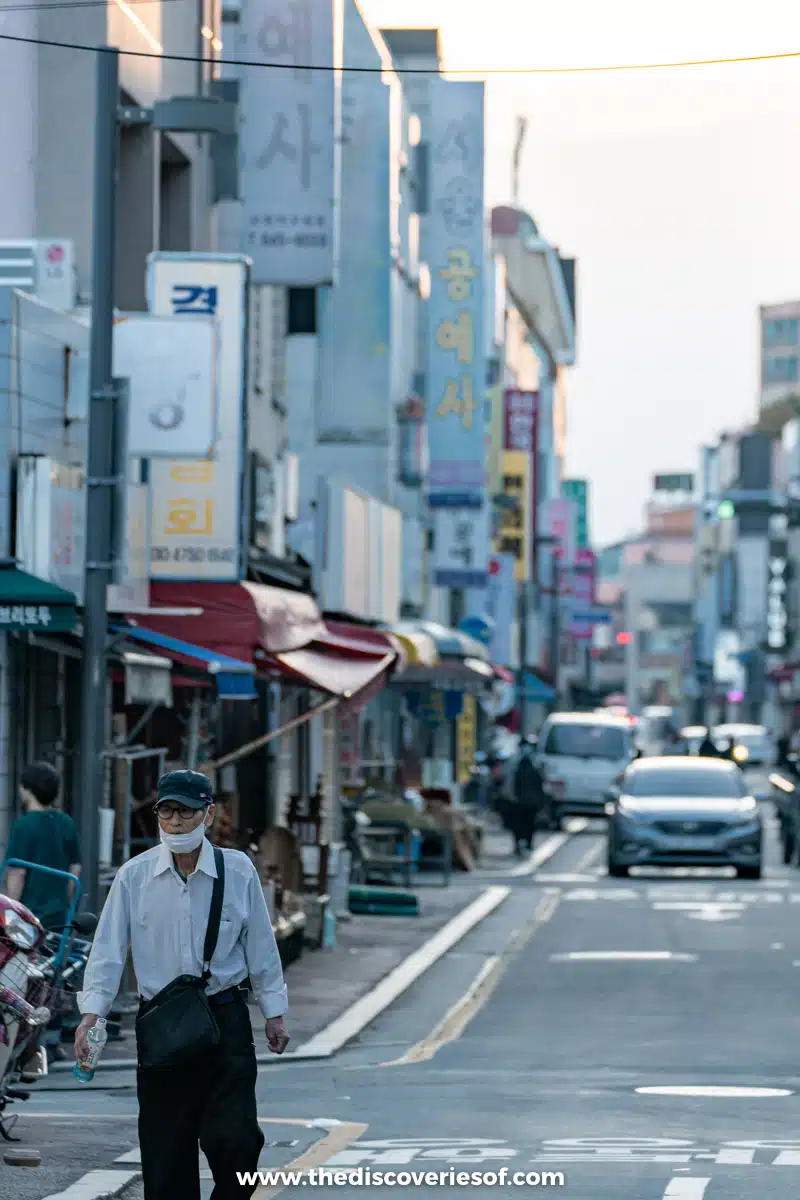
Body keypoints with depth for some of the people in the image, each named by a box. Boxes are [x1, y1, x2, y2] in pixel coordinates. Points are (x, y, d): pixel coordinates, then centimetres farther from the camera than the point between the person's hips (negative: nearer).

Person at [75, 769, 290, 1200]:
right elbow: (108, 950, -2)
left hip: (225, 1019, -1)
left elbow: (260, 946, 8)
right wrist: (91, 1012, -12)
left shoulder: (238, 871, 0)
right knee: (164, 1148, 2)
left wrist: (274, 1011, 11)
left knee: (233, 1137, -10)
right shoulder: (134, 876, -1)